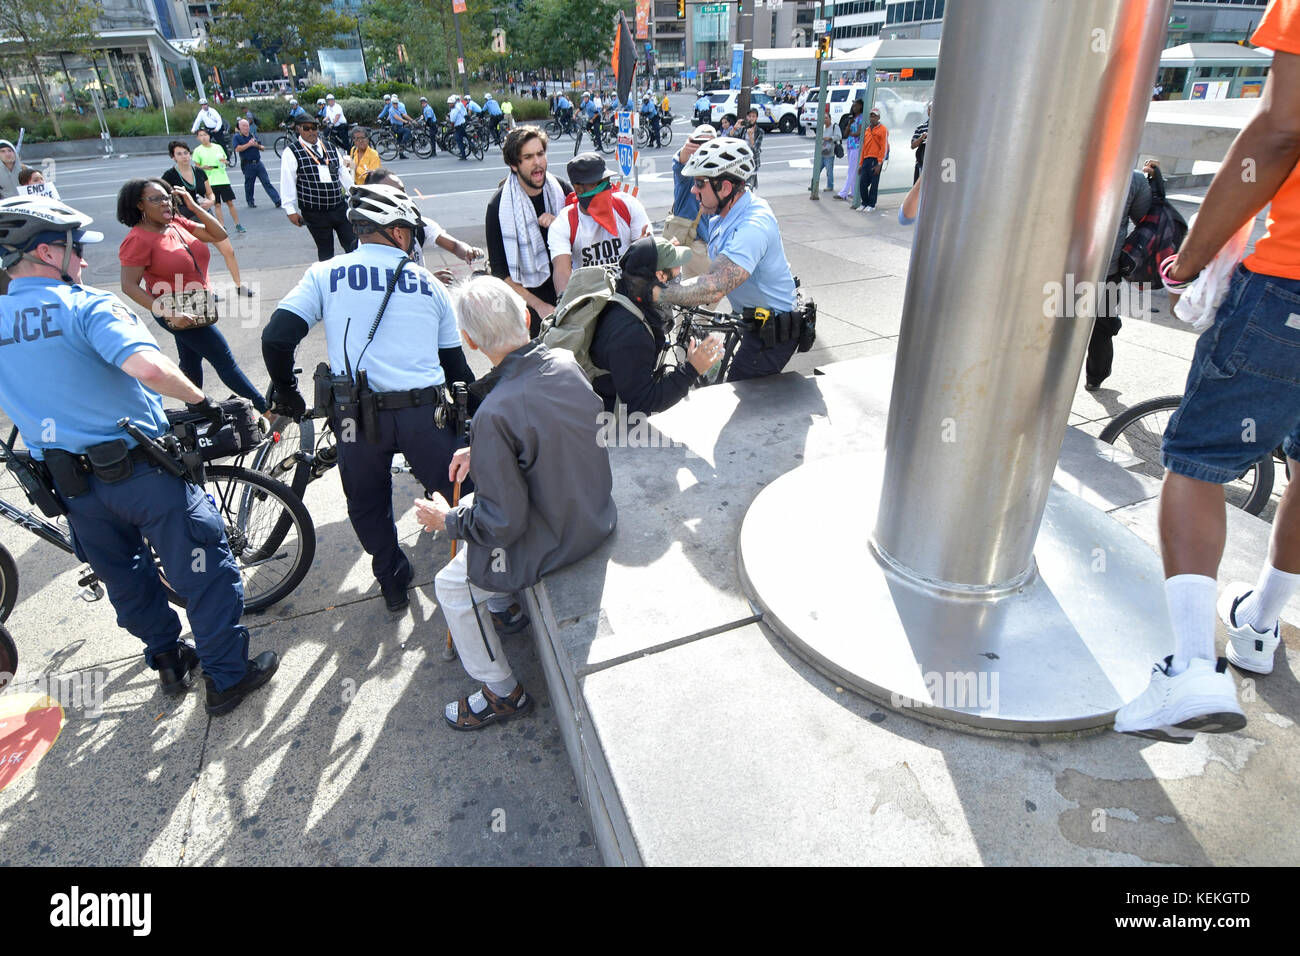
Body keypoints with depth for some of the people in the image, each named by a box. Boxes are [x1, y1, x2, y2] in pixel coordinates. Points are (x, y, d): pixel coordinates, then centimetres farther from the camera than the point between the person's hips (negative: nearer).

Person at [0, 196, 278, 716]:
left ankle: (169, 662, 40)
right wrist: (201, 401, -18)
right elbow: (149, 368, -33)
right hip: (140, 471, -6)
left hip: (72, 484, 7)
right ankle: (227, 678, 17)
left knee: (126, 579, 23)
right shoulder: (88, 306, -16)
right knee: (205, 572, 7)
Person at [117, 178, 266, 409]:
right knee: (224, 360, -6)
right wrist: (167, 313, -27)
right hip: (175, 313, -8)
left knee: (191, 362, 21)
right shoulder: (138, 240, -18)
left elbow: (218, 235, 4)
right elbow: (129, 286, -19)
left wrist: (193, 206, -5)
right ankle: (267, 410, -2)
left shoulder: (177, 223, 2)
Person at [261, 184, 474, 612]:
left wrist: (285, 391, 15)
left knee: (367, 505, 24)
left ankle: (393, 581, 37)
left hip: (357, 417, 1)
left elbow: (276, 339, -2)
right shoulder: (429, 283, 11)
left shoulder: (325, 274, 7)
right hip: (424, 412, 0)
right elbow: (456, 365, 14)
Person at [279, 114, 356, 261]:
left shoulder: (331, 149, 12)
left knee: (354, 245, 1)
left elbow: (344, 174, 16)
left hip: (340, 208, 4)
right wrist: (291, 210, -11)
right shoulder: (292, 152, -4)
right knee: (326, 252, 6)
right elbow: (287, 183, -7)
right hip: (315, 214, -4)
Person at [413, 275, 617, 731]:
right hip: (596, 514, 8)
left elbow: (503, 523, -26)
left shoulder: (496, 414, -33)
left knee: (451, 587, 13)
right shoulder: (566, 364, -10)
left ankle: (503, 692, 28)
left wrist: (446, 519, -8)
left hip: (553, 540, -8)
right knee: (471, 517, 28)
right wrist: (483, 452, 10)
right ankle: (504, 609, 50)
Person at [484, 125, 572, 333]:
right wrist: (538, 305, -17)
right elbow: (500, 271, -10)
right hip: (526, 298, -3)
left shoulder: (562, 189, -1)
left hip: (565, 292, 3)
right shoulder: (499, 206, -11)